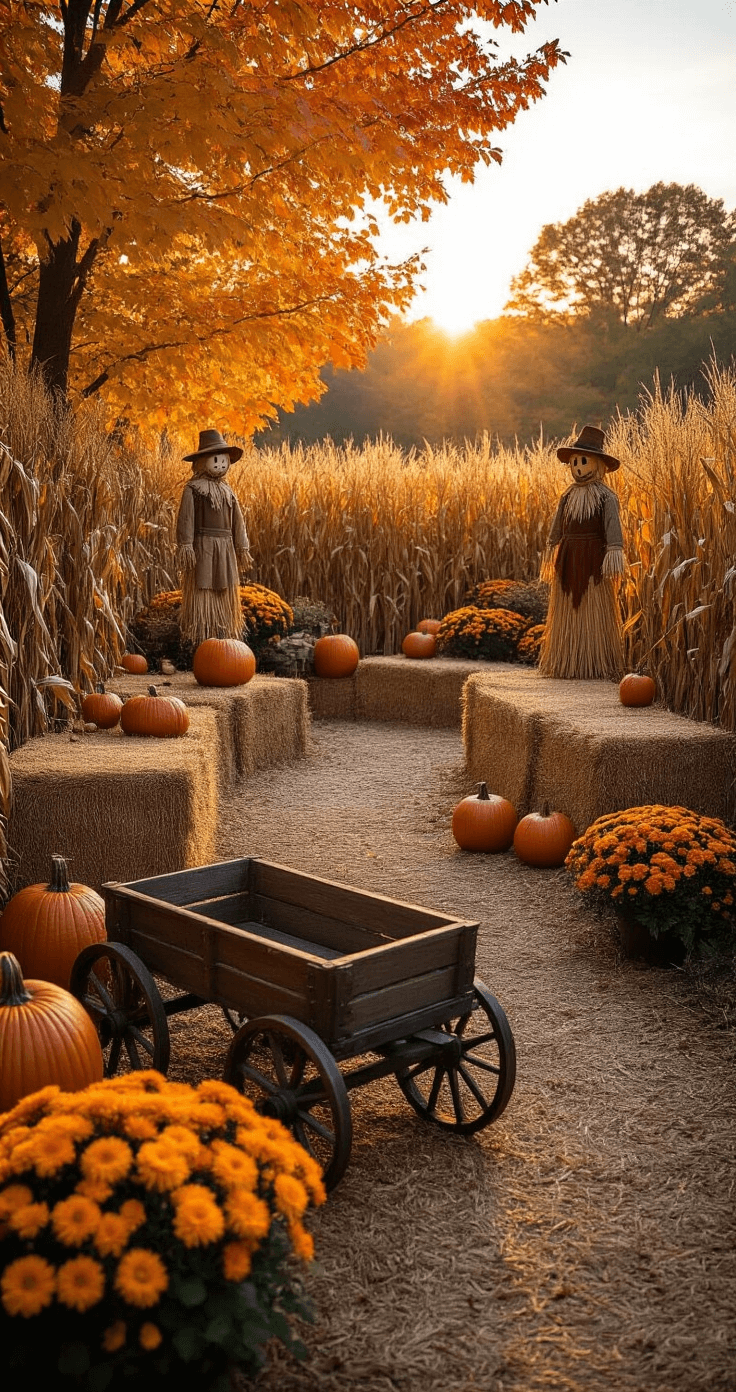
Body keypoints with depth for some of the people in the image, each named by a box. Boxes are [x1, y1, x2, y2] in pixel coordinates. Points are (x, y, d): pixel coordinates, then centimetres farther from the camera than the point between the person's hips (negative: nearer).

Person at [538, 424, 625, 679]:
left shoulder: (606, 496, -5)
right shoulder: (568, 496, 11)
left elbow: (612, 526, -13)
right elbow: (557, 527, 16)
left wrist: (614, 553, -23)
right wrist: (550, 554, 14)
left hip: (593, 558, -5)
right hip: (568, 559, 6)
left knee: (595, 611, -2)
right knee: (567, 611, 8)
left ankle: (596, 665, 4)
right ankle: (565, 664, 16)